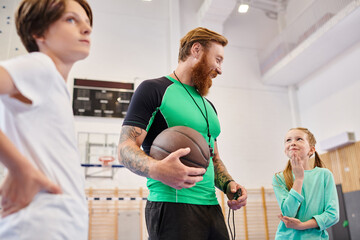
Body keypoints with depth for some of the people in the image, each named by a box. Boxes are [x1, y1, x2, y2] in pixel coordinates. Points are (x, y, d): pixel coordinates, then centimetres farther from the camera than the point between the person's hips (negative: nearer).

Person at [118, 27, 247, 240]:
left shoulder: (208, 106, 21)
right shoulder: (154, 89, -3)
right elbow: (125, 149, -10)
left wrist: (229, 185, 6)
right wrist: (157, 169, -31)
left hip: (212, 207, 7)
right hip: (173, 206, -7)